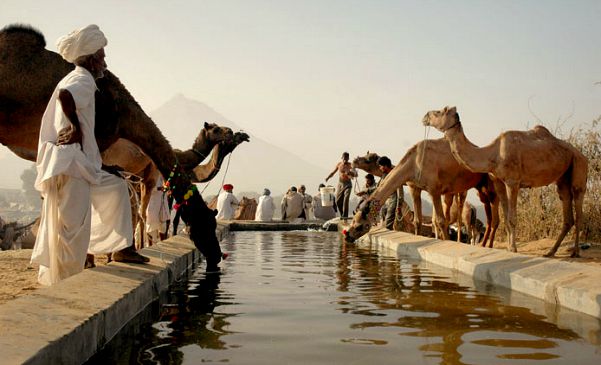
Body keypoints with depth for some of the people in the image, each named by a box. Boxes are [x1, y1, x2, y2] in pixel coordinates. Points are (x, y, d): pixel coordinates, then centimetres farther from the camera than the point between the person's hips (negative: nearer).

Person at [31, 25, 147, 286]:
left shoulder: (75, 80, 21)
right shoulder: (83, 80, -9)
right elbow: (64, 95, -32)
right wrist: (76, 128, -20)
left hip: (80, 164, 10)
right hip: (70, 163, -10)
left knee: (116, 186, 19)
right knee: (72, 225, -7)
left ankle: (121, 247, 18)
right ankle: (63, 281, -1)